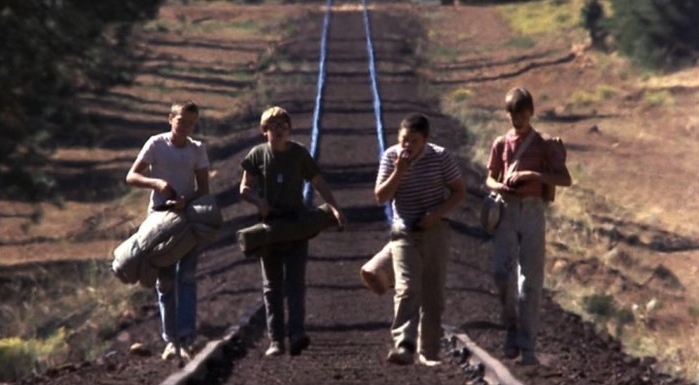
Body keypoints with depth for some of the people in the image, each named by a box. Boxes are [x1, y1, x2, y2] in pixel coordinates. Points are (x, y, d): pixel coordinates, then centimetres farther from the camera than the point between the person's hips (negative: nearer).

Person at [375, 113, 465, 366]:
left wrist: (438, 213, -16)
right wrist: (398, 172, -18)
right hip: (404, 232, -1)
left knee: (433, 294, 6)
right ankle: (404, 346, -28)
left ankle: (429, 351, 15)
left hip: (435, 231, 1)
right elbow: (380, 198, -4)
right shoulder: (390, 157, -3)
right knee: (406, 289, -17)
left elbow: (459, 191, -1)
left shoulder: (440, 157, -6)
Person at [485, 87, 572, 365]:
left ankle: (528, 347, -2)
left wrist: (533, 174, -15)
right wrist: (499, 186, -6)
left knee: (530, 279, -3)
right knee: (503, 273, -10)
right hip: (506, 210, 2)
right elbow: (489, 178, 17)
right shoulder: (501, 144, 10)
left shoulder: (543, 145, 3)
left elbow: (565, 179, -2)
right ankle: (512, 329, 13)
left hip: (533, 210, -2)